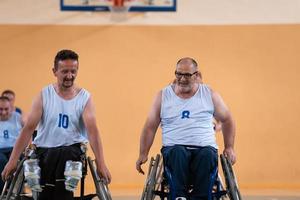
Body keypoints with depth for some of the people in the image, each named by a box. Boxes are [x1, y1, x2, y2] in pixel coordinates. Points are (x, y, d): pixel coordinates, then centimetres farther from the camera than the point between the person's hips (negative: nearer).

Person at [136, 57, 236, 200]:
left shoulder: (210, 95, 12)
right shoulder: (163, 96, 11)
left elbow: (227, 120, 21)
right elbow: (150, 127, 13)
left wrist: (229, 148, 11)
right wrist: (143, 154, 5)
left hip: (205, 147, 0)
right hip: (174, 149, 0)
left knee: (207, 155, -36)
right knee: (178, 153, -36)